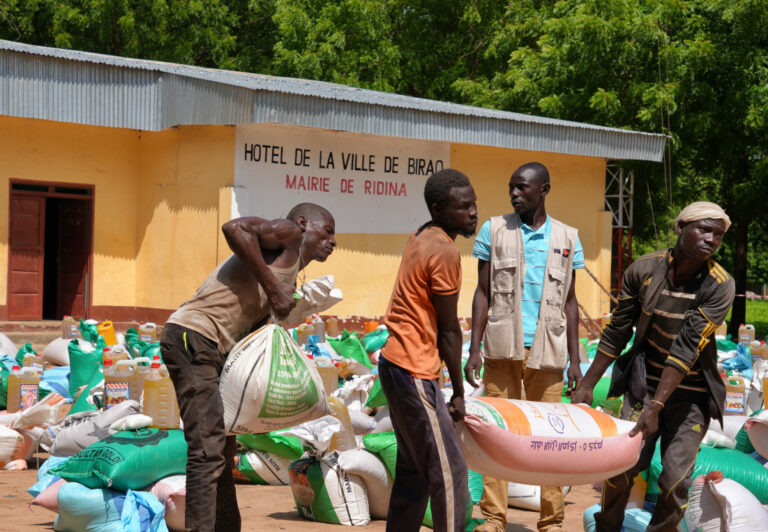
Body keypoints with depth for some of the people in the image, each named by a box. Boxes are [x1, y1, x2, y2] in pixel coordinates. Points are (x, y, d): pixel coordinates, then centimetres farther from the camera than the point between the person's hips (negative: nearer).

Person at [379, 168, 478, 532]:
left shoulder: (421, 239, 12)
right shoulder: (445, 252, -15)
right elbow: (448, 330, -10)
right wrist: (458, 392, -1)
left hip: (395, 363, 10)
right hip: (415, 372, -10)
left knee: (414, 470, 15)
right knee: (449, 473, -9)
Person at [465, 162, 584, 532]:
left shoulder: (567, 238, 9)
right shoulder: (494, 230, 6)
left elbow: (569, 302, 12)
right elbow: (483, 293, 6)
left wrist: (574, 359, 8)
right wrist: (473, 350, -1)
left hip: (547, 351, 1)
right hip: (502, 348, 0)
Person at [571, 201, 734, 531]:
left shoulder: (719, 285, -16)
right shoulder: (644, 269, -8)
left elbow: (688, 346, -23)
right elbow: (617, 331, 1)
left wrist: (655, 407, -27)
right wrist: (587, 385, 4)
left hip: (690, 394, -1)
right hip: (644, 383, 1)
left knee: (675, 481, -7)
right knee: (623, 465, -3)